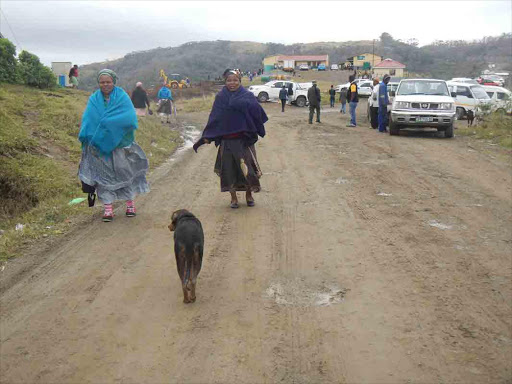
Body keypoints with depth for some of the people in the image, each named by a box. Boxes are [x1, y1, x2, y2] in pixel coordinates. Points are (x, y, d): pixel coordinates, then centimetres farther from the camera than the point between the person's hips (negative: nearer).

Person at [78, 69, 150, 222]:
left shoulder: (122, 97, -3)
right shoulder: (94, 99, 5)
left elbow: (130, 117, -16)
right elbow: (87, 119, -3)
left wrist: (105, 121, -20)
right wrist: (86, 137, -21)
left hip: (120, 143, -1)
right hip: (100, 144, 2)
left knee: (125, 172, 7)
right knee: (104, 174, 2)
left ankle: (130, 203, 22)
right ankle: (107, 208, 6)